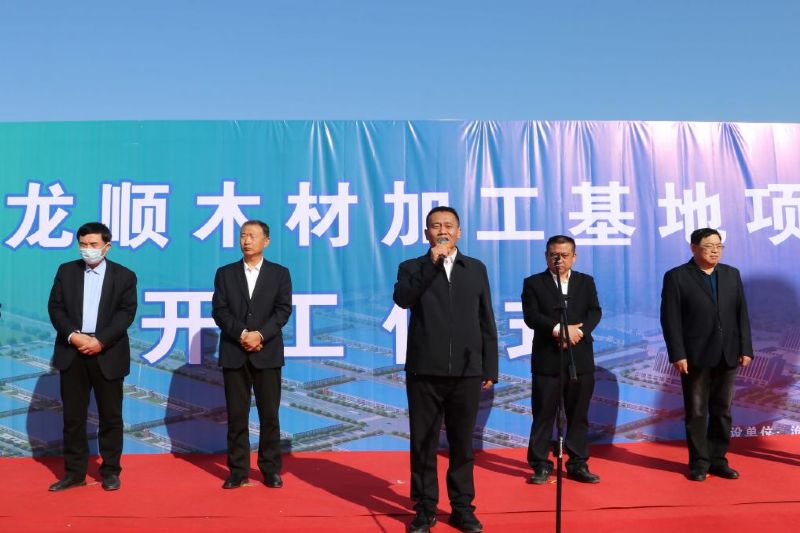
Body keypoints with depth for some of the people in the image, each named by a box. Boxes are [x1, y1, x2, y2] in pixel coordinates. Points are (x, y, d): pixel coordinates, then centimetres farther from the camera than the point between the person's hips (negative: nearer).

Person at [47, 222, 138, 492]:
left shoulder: (124, 276, 3)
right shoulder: (66, 271, 9)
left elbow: (126, 313, -6)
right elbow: (55, 307, 3)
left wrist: (100, 341, -16)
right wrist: (73, 335, -13)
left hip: (108, 354, -2)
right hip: (72, 352, 2)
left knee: (111, 416, 3)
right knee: (73, 415, 6)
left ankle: (110, 471, 14)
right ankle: (74, 472, 16)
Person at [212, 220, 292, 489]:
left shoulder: (280, 273, 6)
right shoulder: (225, 273, 9)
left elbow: (284, 310, -3)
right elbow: (219, 311, 1)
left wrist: (260, 334, -15)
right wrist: (242, 334, -13)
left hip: (267, 353, -1)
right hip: (234, 353, 1)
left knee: (269, 414, 2)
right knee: (236, 415, 4)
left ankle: (271, 469, 13)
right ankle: (238, 470, 13)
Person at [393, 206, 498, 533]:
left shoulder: (476, 269, 11)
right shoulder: (413, 268, 6)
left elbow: (486, 322, 10)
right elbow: (402, 299, -16)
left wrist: (490, 368, 6)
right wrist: (431, 264, -16)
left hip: (466, 371, 1)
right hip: (425, 371, -1)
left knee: (462, 443, 10)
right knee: (423, 443, 6)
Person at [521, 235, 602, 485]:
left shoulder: (586, 282, 13)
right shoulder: (533, 283, 4)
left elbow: (595, 312, 1)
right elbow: (531, 316, -8)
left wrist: (578, 332, -16)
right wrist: (560, 329, -19)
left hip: (580, 359, 3)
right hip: (547, 360, -2)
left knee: (579, 415, 8)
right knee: (543, 414, 1)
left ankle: (578, 464, 17)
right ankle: (541, 465, 10)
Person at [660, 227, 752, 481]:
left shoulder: (732, 274, 11)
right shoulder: (676, 277, -4)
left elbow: (742, 314, 10)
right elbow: (670, 319, -8)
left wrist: (746, 348, 2)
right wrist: (677, 354, -14)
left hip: (727, 355, 4)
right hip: (695, 356, -4)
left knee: (722, 410, 10)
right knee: (696, 412, 4)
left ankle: (718, 459, 21)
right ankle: (699, 462, 14)